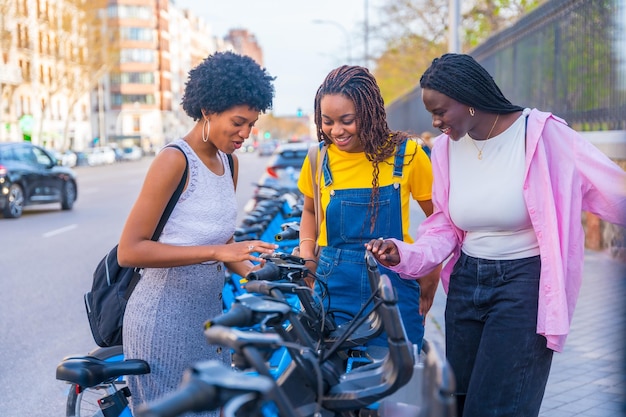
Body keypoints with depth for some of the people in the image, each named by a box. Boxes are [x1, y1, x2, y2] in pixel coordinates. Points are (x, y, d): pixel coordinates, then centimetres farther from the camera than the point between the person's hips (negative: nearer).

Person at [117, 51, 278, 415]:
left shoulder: (229, 162, 9)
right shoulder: (175, 160, -16)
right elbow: (129, 251, -22)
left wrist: (252, 273, -1)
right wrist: (216, 252, -27)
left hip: (210, 310, 8)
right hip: (166, 316, -8)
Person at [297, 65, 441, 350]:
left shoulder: (406, 154, -7)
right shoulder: (319, 158, -1)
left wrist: (431, 276, -3)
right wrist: (306, 256, 1)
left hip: (395, 287, -1)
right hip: (334, 292, 2)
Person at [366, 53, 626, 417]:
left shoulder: (539, 133, -14)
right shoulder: (446, 147, 4)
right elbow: (445, 227, 7)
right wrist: (404, 255, -8)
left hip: (524, 284, -6)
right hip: (466, 283, 6)